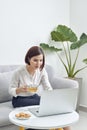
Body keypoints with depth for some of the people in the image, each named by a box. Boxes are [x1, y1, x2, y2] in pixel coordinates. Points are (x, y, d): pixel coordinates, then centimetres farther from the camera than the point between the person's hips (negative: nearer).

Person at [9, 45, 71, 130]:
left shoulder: (42, 70, -9)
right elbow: (11, 90, -12)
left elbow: (48, 88, -13)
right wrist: (20, 89, -33)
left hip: (34, 97, 4)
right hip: (19, 100, -4)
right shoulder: (18, 72, -21)